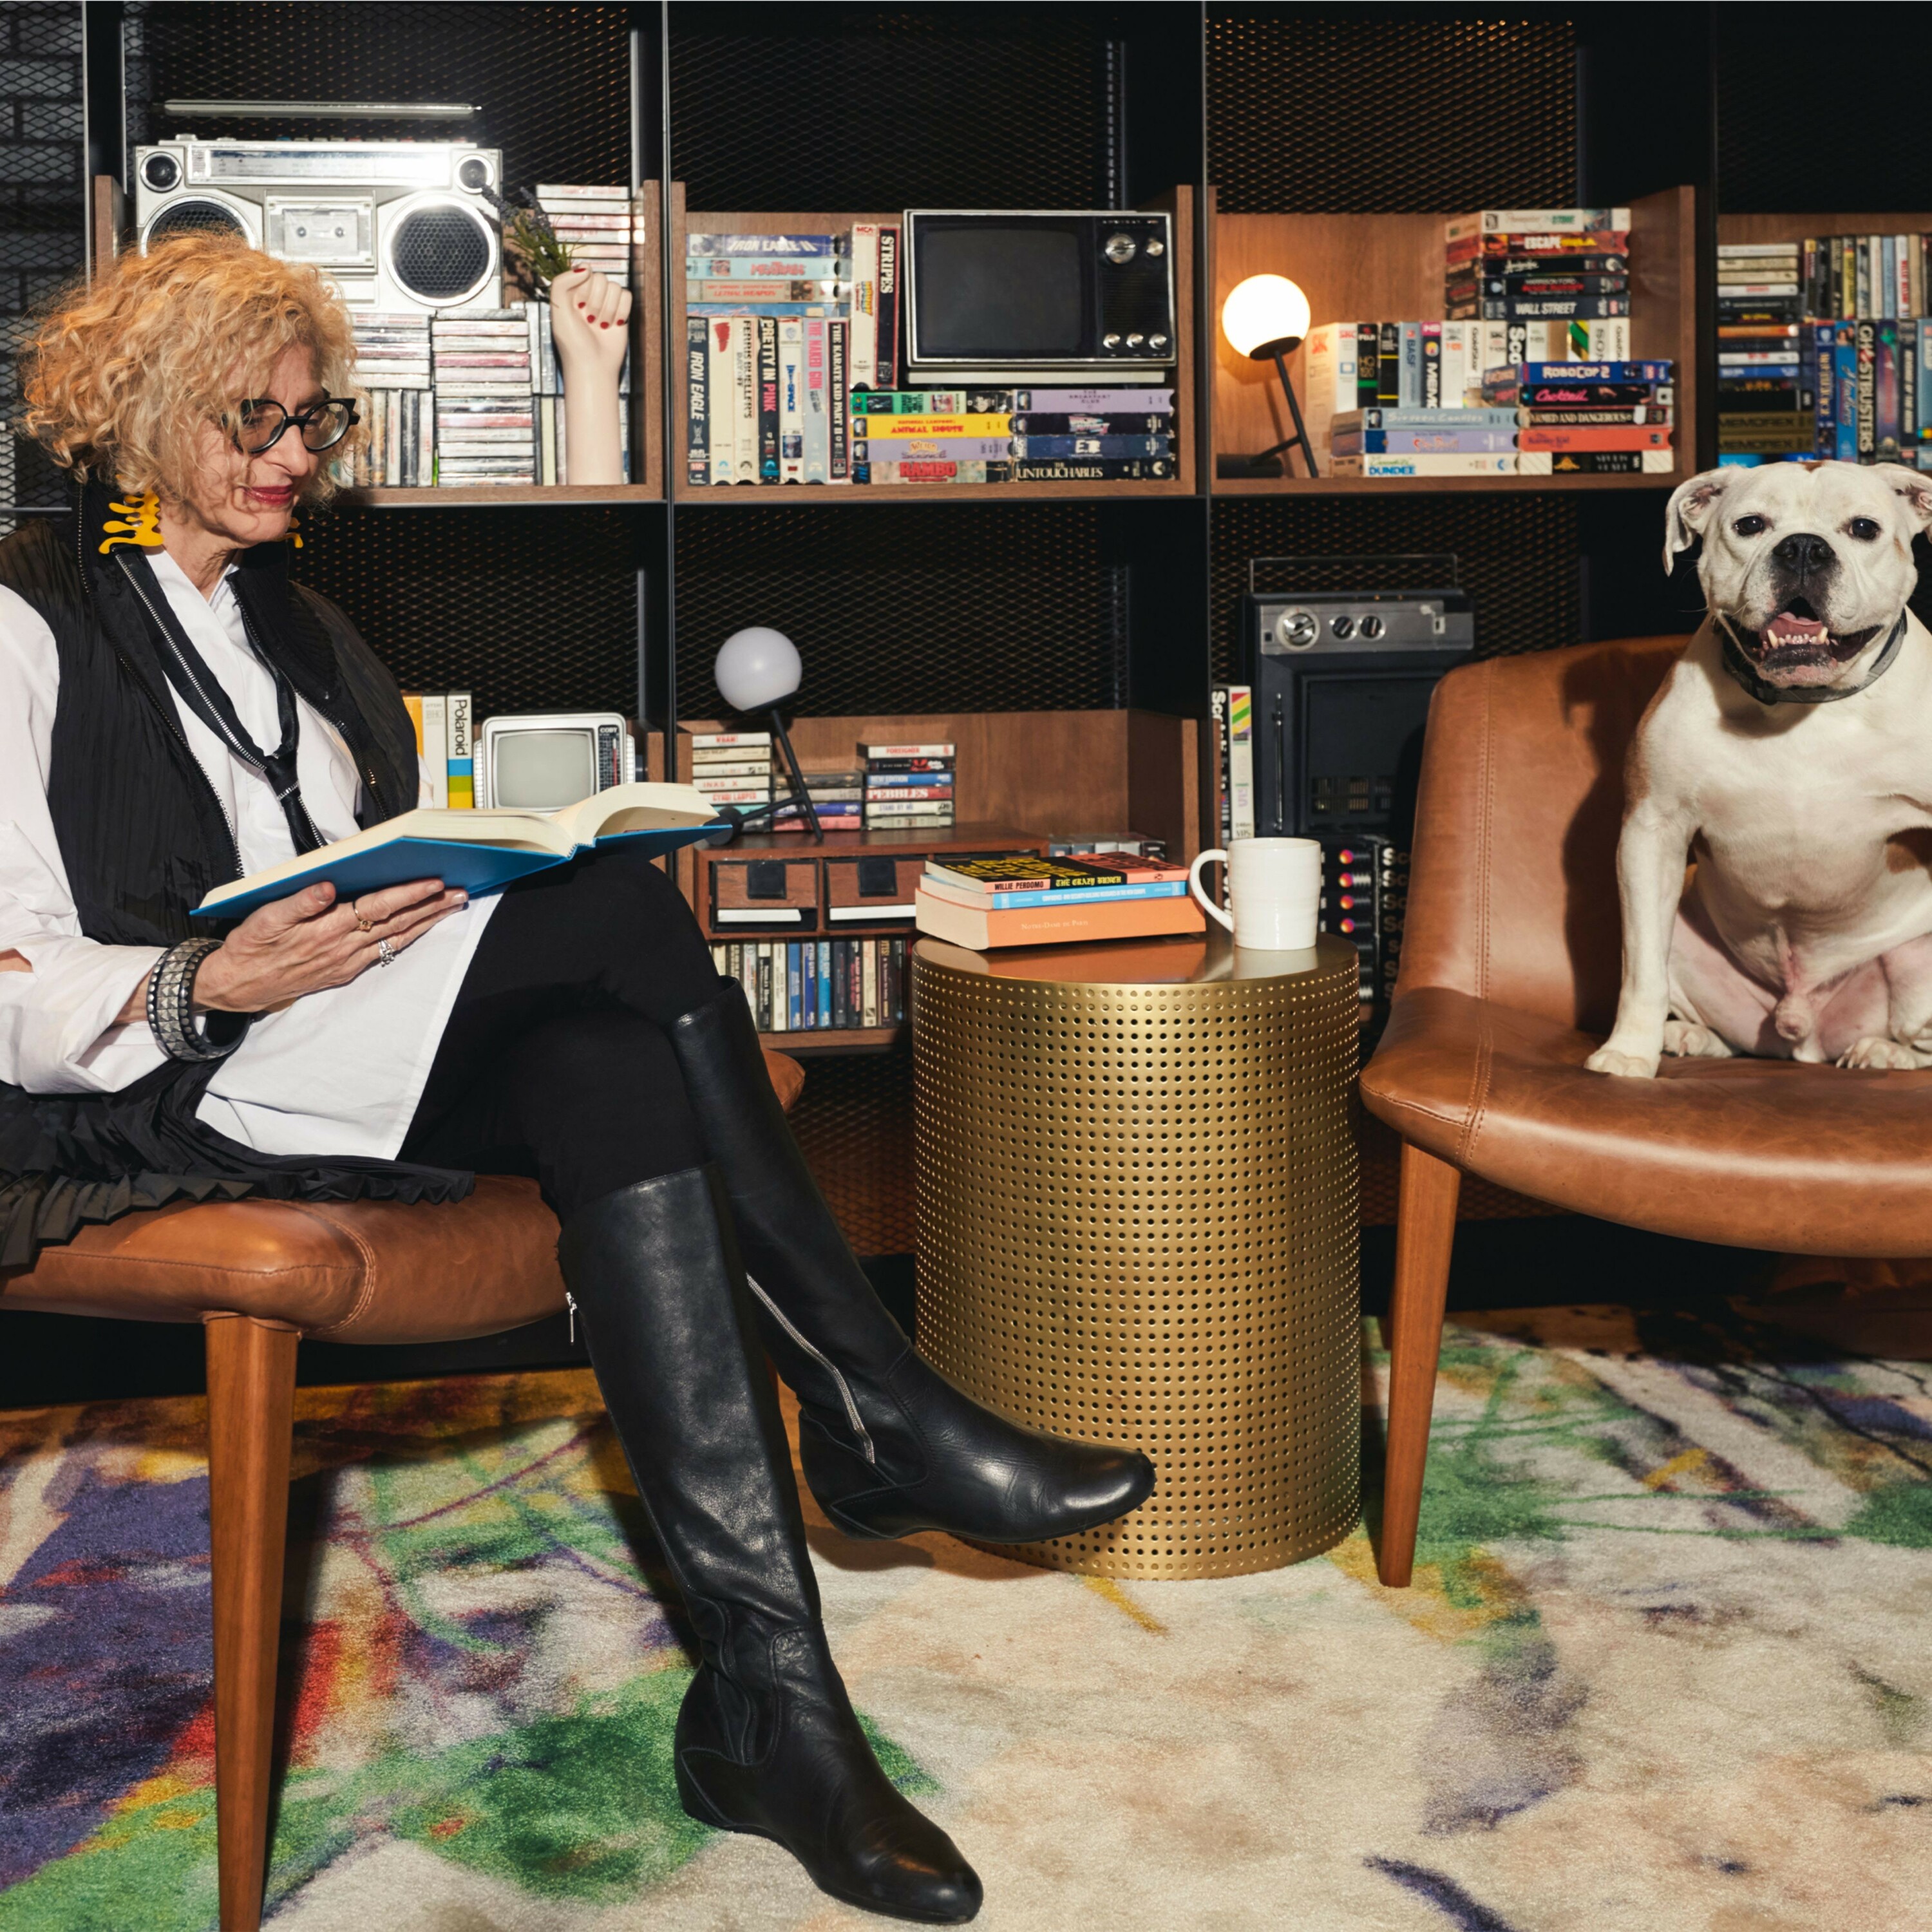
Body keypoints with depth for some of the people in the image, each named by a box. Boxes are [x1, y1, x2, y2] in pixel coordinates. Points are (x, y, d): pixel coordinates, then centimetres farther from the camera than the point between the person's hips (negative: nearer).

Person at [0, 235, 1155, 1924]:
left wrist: (457, 895, 0)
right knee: (618, 900, -27)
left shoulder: (291, 623, 24)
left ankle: (768, 1693, -36)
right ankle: (881, 1416, -21)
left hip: (347, 1063, 7)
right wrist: (209, 985, -26)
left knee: (610, 1066, -30)